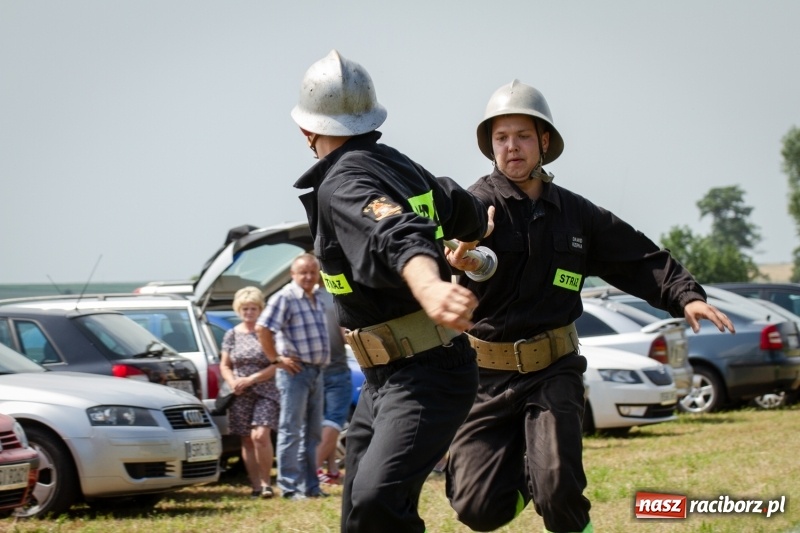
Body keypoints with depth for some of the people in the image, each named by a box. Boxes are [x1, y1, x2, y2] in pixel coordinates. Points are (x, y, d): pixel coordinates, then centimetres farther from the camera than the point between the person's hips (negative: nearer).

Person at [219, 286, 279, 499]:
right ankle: (256, 485, 8)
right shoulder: (232, 335, 10)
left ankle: (266, 482, -7)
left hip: (265, 392, -3)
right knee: (247, 440, 3)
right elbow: (224, 365, 13)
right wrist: (233, 382, -8)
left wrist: (250, 379, -13)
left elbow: (276, 365, -4)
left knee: (260, 435, -18)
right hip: (240, 395, 3)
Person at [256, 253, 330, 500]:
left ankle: (310, 485, 18)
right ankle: (289, 487, -3)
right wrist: (276, 359, -16)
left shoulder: (317, 299, 14)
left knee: (313, 432, 11)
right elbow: (262, 328, -20)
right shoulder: (284, 298, -11)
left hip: (317, 371, 8)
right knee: (291, 431, -5)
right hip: (295, 371, -8)